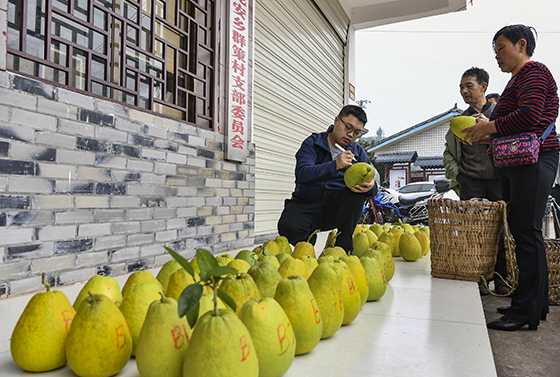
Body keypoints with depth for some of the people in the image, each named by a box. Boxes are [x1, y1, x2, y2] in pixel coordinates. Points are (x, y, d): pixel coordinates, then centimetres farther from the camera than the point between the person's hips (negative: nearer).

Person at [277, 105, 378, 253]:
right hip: (305, 204, -2)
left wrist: (370, 186, -29)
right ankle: (308, 240, 5)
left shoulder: (358, 152, 7)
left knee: (357, 191, -27)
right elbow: (302, 174, -22)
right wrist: (335, 165, -36)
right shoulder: (312, 143, -4)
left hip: (334, 208, 3)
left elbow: (370, 180, -3)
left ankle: (343, 248, -15)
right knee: (289, 227, -33)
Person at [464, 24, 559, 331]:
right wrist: (488, 135, 11)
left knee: (527, 232, -10)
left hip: (534, 160, -10)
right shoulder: (517, 79, 24)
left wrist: (490, 126, -11)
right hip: (514, 164, 10)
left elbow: (530, 115, -20)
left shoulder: (534, 72, -4)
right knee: (521, 230, 9)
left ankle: (527, 310, -5)